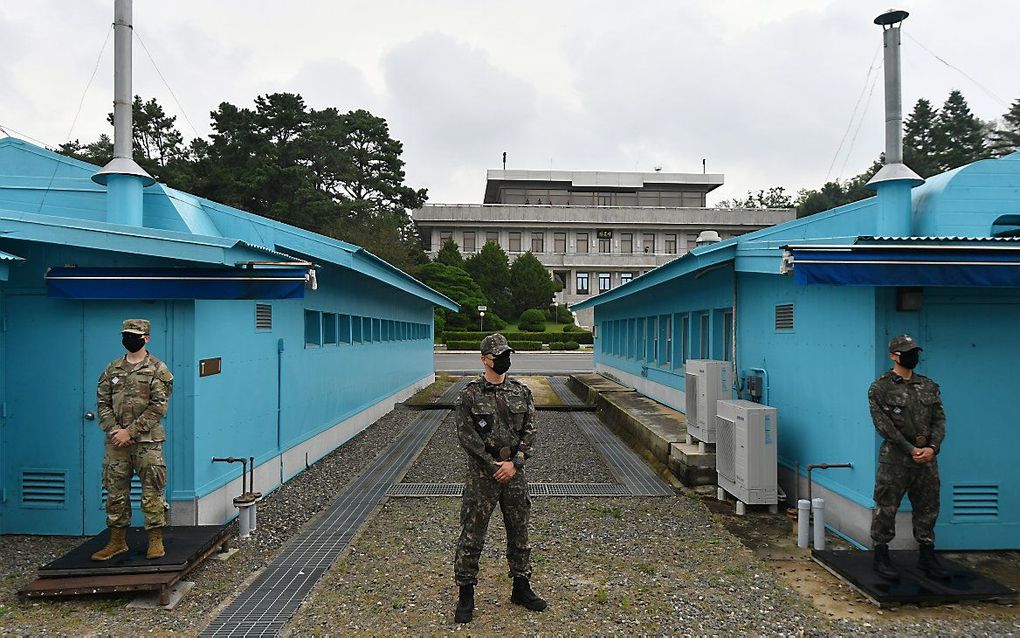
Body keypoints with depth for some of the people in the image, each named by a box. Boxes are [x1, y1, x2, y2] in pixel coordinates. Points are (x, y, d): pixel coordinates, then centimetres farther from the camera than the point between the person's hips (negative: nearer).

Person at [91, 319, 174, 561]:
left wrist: (131, 432, -14)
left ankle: (156, 541, 8)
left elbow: (158, 406, -10)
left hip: (147, 441, -5)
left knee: (152, 492, -1)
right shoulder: (112, 369, 11)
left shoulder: (158, 369, -3)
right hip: (116, 440, 5)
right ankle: (118, 541, 22)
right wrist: (114, 430, -7)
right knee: (115, 492, 10)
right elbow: (102, 403, 8)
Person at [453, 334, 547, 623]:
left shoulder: (522, 392, 4)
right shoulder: (470, 395, -7)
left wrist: (514, 463, -10)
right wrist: (493, 465, -13)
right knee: (472, 535, 2)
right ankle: (466, 594, 15)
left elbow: (529, 431, 2)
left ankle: (521, 588, 29)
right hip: (481, 472, -4)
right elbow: (466, 435, -10)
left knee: (519, 531, 14)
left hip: (514, 470, 4)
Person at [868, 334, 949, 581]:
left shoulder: (929, 386, 11)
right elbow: (884, 425, -11)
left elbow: (939, 420, 7)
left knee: (928, 508, 13)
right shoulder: (880, 388, -5)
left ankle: (927, 555, 27)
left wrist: (932, 447, -8)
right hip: (894, 458, -5)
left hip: (927, 458, 5)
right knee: (886, 509, 0)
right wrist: (911, 449, -16)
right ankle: (881, 556, 11)